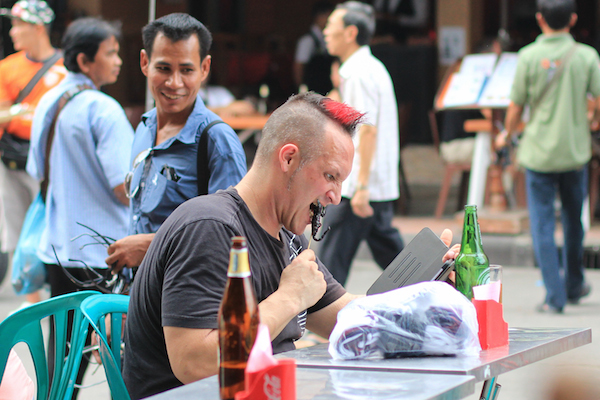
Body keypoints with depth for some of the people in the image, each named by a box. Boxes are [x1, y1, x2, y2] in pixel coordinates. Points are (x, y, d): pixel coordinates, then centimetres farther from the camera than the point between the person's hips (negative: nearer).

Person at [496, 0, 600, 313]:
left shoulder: (528, 56, -8)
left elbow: (516, 106, -3)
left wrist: (506, 135, 16)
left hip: (538, 152, -2)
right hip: (575, 152, 2)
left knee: (542, 225, 3)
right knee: (573, 221, 19)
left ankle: (555, 297, -1)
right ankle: (574, 286, 33)